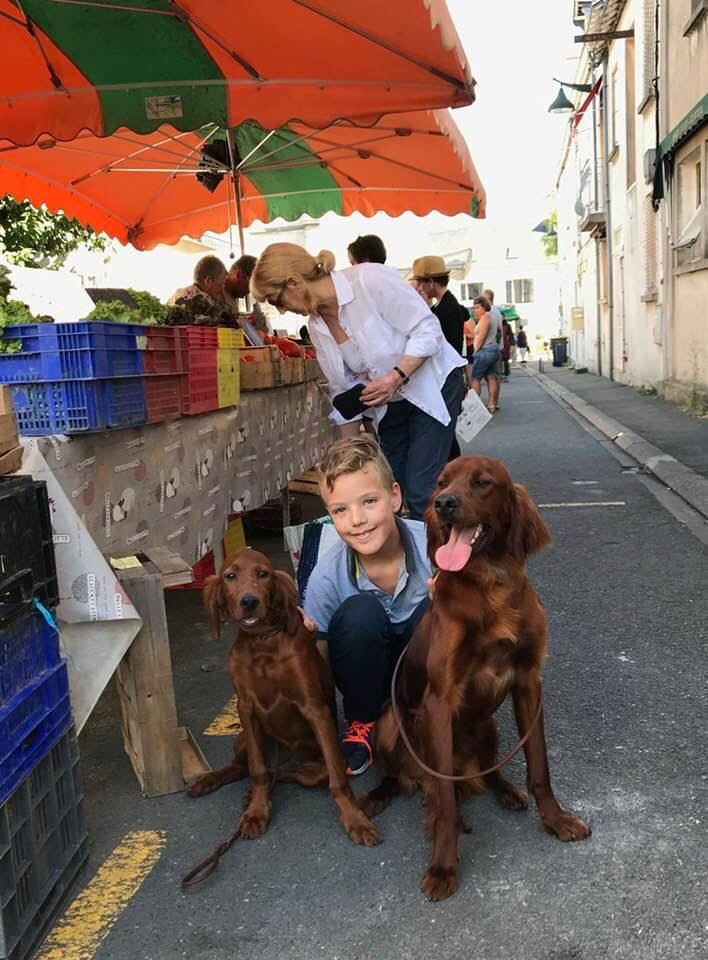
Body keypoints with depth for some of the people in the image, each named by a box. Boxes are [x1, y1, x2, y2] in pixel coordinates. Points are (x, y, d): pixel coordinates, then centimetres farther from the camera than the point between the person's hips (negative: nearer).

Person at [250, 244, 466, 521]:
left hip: (433, 386, -6)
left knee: (420, 493, -12)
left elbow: (428, 330, -20)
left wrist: (396, 377, -33)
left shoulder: (370, 279, -22)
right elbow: (343, 389, 6)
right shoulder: (317, 326, -1)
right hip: (390, 403, 7)